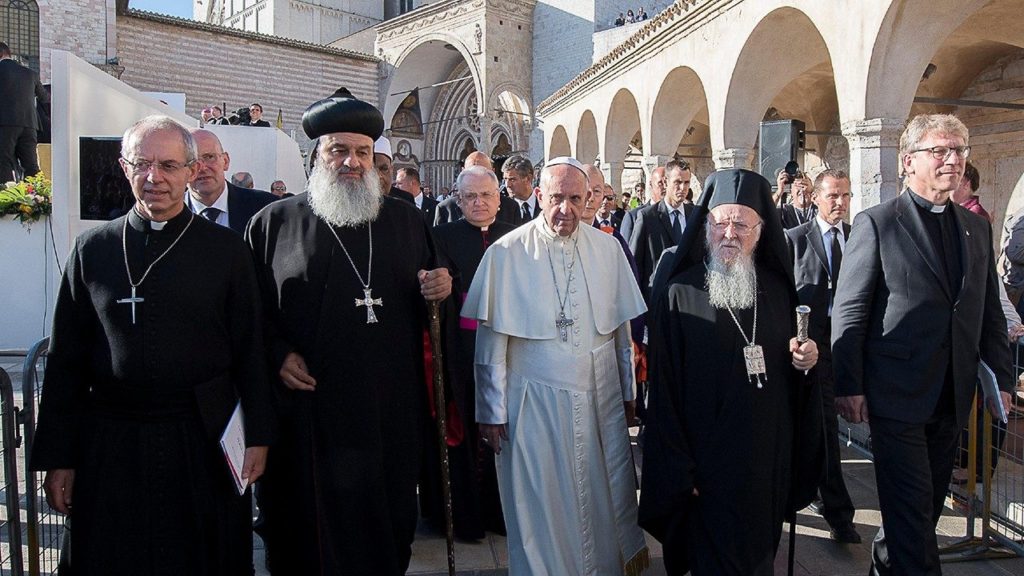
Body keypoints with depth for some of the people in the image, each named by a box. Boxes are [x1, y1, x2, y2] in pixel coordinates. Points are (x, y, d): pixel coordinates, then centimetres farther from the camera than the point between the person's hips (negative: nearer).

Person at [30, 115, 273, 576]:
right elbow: (66, 361, 5)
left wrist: (258, 436, -3)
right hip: (110, 447, 1)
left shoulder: (227, 249, 0)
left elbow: (250, 352, 1)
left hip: (203, 444, -1)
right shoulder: (92, 250, 4)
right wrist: (58, 457, 3)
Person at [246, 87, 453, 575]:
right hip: (307, 412, -2)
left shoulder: (406, 219, 11)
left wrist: (438, 291, -5)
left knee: (388, 527, 11)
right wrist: (277, 353, -13)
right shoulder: (274, 223, 4)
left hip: (391, 412, 2)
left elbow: (425, 311, 16)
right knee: (311, 534, 7)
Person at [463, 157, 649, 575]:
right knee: (541, 506, 10)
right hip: (535, 403, -3)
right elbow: (492, 341, -8)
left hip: (601, 399, 3)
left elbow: (623, 328, 7)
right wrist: (493, 412, -6)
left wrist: (629, 391, 11)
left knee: (607, 495, 17)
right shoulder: (506, 254, -9)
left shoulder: (608, 249, 1)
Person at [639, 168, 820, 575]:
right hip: (709, 462, -4)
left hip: (770, 457, 5)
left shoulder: (778, 289, 4)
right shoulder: (679, 295, -10)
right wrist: (679, 469, -13)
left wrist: (805, 359, -7)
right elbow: (664, 389, -11)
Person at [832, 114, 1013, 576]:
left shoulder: (977, 228, 11)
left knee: (928, 502, 17)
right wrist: (848, 386, -13)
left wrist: (1001, 378, 7)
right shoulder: (876, 224, -7)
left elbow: (990, 313, 15)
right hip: (897, 395, -6)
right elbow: (848, 312, -10)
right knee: (912, 508, -2)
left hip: (952, 399, 6)